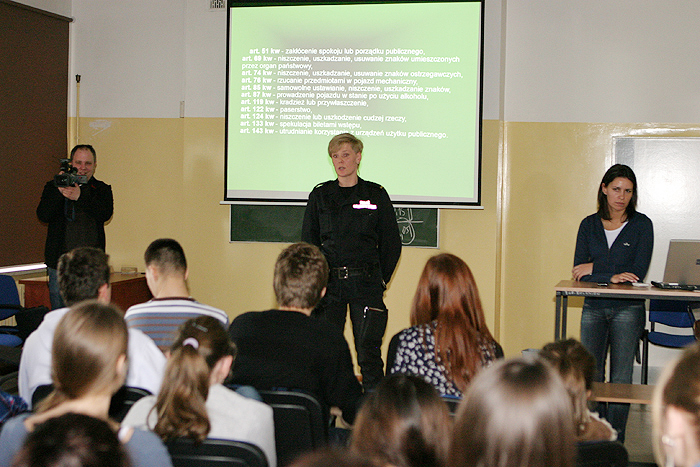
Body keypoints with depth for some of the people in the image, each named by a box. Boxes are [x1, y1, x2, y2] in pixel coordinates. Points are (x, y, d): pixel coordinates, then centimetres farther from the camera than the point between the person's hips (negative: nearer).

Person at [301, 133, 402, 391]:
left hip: (365, 283, -2)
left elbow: (392, 243, 9)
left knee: (368, 351, -6)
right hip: (328, 282, 2)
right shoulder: (320, 195, 10)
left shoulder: (376, 195, 5)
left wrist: (380, 280, 5)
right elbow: (308, 242, 13)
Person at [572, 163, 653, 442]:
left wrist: (595, 268, -10)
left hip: (627, 310, -2)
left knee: (621, 379, -4)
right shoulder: (589, 225, 7)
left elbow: (638, 272, -10)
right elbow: (578, 272, -1)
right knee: (590, 375, -1)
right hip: (593, 308, 2)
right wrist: (612, 276, -17)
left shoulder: (641, 225, 0)